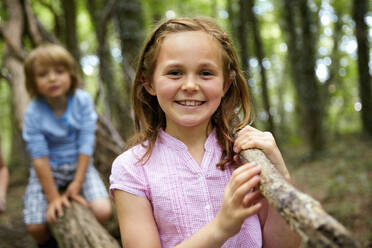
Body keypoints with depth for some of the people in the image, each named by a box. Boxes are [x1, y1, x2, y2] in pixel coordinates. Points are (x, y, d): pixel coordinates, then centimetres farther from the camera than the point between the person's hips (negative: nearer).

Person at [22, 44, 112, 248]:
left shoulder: (82, 101, -15)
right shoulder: (33, 112, -17)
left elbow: (86, 144, -13)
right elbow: (39, 156, -14)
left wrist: (77, 183, -14)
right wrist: (53, 196, -13)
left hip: (79, 166, 1)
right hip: (48, 171, 0)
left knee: (103, 211, -19)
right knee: (34, 226, -13)